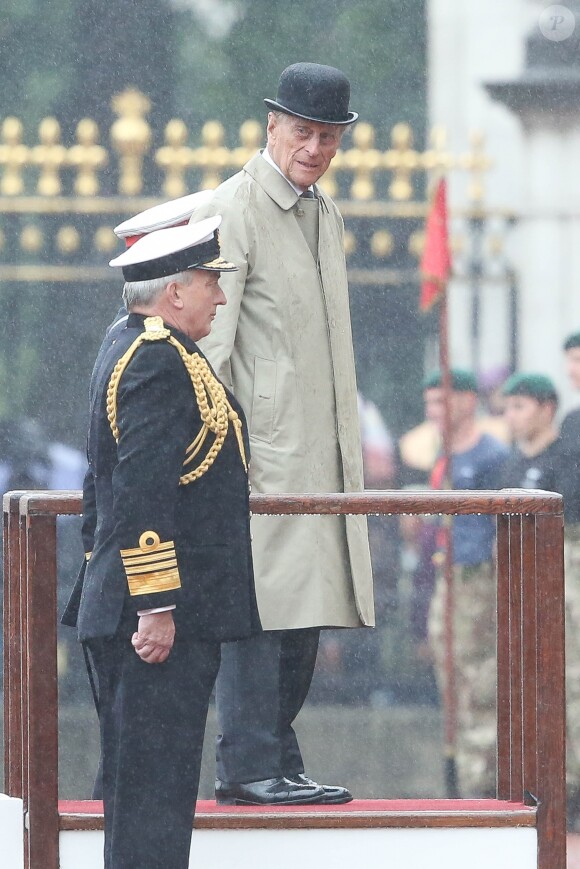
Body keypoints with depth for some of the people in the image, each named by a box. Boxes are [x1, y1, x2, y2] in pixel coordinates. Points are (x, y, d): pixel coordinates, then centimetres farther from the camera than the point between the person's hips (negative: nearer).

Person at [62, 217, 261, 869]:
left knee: (137, 781, 13)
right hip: (166, 617, -11)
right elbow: (142, 492, -23)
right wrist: (155, 605, -24)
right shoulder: (161, 360, -15)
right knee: (156, 786, -9)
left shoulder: (130, 350, 18)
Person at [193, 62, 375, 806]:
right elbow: (209, 338, -13)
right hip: (260, 448, -8)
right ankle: (249, 767, -8)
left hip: (317, 451, 8)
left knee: (306, 605, 7)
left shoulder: (324, 214, 17)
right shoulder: (234, 209, -8)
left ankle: (276, 763, 11)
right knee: (261, 604, -10)